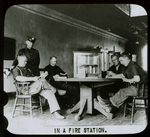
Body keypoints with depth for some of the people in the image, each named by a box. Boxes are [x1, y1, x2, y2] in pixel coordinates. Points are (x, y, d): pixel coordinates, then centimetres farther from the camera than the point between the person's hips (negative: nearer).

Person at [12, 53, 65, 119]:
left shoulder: (27, 69, 30)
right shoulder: (16, 69, 3)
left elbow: (33, 76, 27)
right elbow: (18, 78, -19)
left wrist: (40, 76, 2)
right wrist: (33, 78, -25)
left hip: (35, 88, 7)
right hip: (26, 89, -7)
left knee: (49, 93, -18)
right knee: (42, 80, -30)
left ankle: (55, 112, -25)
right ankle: (54, 90, -8)